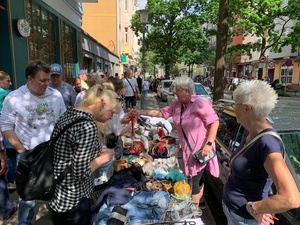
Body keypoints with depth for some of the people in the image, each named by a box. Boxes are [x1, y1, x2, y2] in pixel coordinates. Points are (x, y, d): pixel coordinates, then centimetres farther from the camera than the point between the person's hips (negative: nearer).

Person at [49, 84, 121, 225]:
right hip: (72, 201, -8)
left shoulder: (68, 113, 0)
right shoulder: (88, 126, -28)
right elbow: (81, 172, -27)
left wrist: (95, 153, 5)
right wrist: (102, 159, -11)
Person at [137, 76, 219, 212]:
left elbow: (214, 122, -19)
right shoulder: (178, 104, 3)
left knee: (194, 181, 4)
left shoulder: (200, 103, -19)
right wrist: (141, 112, 3)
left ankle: (194, 209, 26)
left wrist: (209, 143, -24)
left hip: (200, 150, -7)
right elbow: (161, 113, 8)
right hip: (187, 149, 7)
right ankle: (196, 204, 40)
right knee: (196, 179, 21)